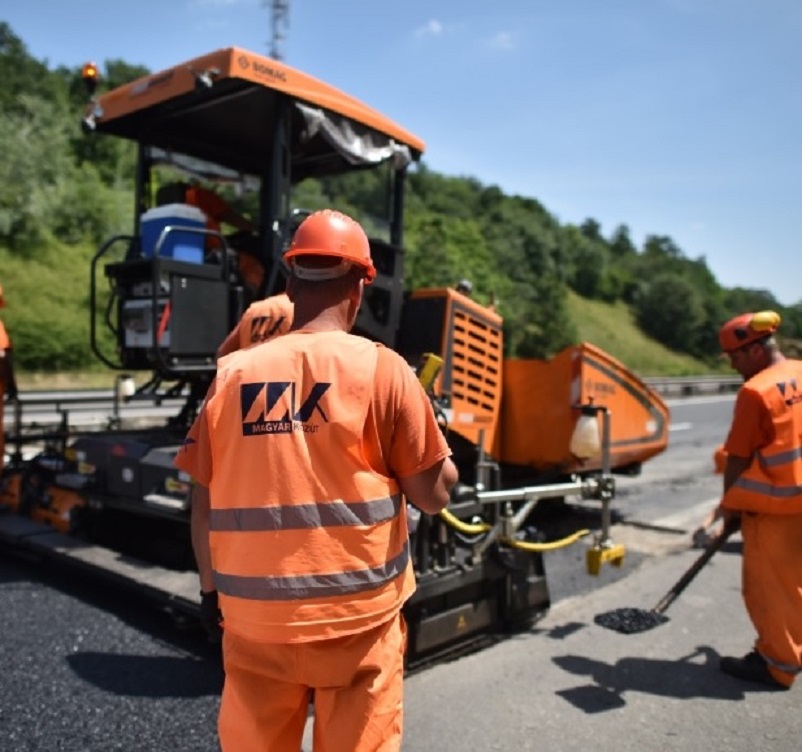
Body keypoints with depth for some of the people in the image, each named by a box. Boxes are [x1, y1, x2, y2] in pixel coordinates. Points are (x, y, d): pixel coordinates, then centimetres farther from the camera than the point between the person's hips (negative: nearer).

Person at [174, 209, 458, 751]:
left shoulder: (233, 373, -1)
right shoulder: (381, 369, -9)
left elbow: (204, 504, 3)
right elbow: (434, 495, -7)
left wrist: (212, 588, 17)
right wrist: (434, 431, 11)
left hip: (254, 614, 3)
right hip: (357, 615, -2)